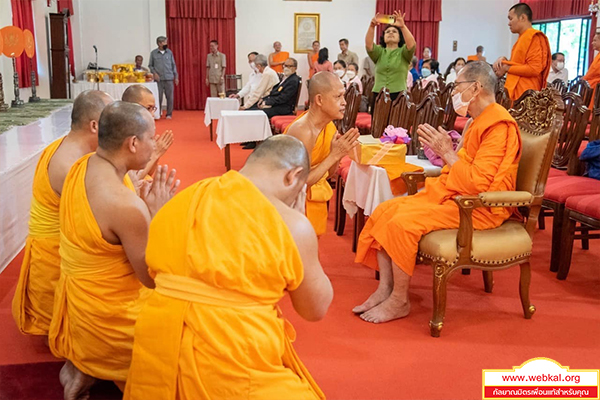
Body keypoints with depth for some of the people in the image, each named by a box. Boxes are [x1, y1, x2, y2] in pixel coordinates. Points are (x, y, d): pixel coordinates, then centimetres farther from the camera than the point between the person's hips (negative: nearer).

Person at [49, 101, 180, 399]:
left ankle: (82, 364, 18)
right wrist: (156, 213, -16)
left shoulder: (83, 165, -5)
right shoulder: (127, 206, -31)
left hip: (77, 297, 9)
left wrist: (145, 206, -4)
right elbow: (153, 277, -20)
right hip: (108, 316, -8)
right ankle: (90, 372, 12)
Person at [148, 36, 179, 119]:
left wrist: (176, 76, 6)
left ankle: (169, 114, 9)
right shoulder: (153, 53, 4)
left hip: (169, 79, 1)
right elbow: (150, 65, 8)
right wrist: (154, 73, -8)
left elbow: (173, 65, 10)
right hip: (158, 79, -1)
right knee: (158, 97, 0)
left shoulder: (169, 52, 7)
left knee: (170, 97, 0)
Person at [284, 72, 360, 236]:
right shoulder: (302, 131, -26)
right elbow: (300, 183, -26)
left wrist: (339, 152, -13)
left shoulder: (329, 126, -2)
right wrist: (334, 155, -27)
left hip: (314, 201, 7)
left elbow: (328, 173, 6)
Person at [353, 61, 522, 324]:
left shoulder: (499, 126, -17)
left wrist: (447, 152, -19)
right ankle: (385, 289, -4)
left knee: (402, 222, -26)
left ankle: (399, 301, -10)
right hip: (453, 195, 11)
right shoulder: (479, 121, 16)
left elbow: (478, 184, -25)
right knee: (384, 211, -3)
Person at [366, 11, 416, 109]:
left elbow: (412, 44, -12)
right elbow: (368, 44, -5)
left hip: (398, 95, -1)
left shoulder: (403, 52, 10)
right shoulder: (379, 51, 14)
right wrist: (372, 26, -21)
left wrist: (403, 26, -24)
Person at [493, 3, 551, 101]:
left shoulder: (534, 37, -10)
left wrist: (507, 68, -10)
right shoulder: (522, 38, 17)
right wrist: (504, 61, 6)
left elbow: (534, 69, -18)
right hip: (516, 93, 9)